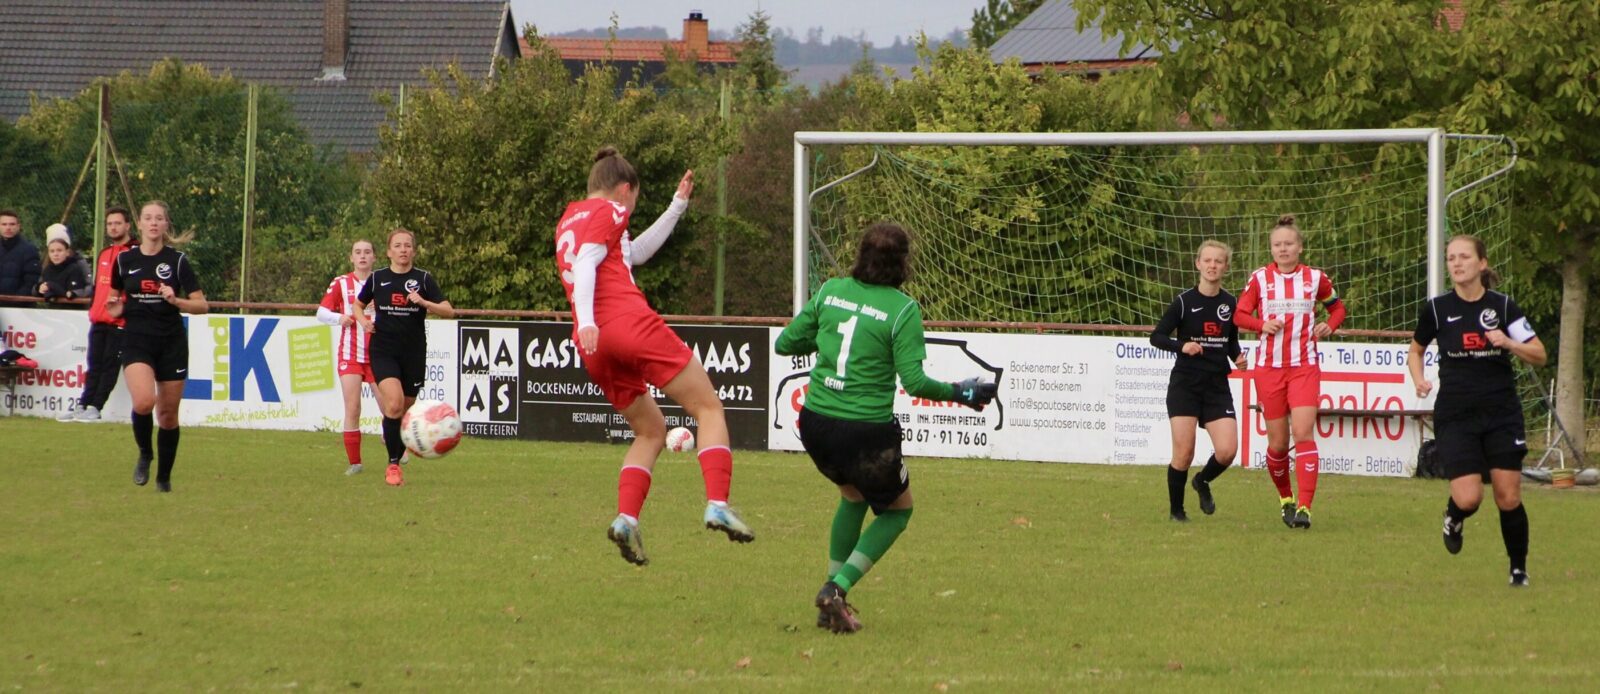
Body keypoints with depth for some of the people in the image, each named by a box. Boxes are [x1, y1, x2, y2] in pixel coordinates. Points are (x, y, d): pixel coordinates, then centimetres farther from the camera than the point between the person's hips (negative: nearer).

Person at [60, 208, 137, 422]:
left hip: (120, 322, -7)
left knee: (110, 365, -4)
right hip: (99, 321, 7)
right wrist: (92, 309, 20)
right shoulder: (104, 254, 21)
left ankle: (95, 408, -5)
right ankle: (82, 405, 6)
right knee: (94, 366, 7)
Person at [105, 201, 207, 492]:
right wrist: (116, 309, -4)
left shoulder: (177, 260, -2)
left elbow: (202, 305, -3)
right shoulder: (125, 259, 3)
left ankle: (164, 477, 22)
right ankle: (144, 454, 3)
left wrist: (175, 301, -21)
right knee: (143, 401, -24)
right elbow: (115, 295, 19)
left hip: (172, 343, 0)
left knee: (168, 413, 5)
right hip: (136, 340, 0)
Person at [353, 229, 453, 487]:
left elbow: (449, 311, -3)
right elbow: (358, 305, 20)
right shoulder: (377, 278, 4)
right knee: (394, 404, -20)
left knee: (405, 411, 7)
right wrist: (363, 321, -2)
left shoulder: (423, 279, 1)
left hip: (414, 354, 1)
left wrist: (424, 303, -20)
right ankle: (393, 464, -11)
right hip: (383, 351, -1)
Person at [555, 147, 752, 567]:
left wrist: (677, 206, 36)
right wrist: (586, 320, -25)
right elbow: (585, 264, -12)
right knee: (708, 407, 0)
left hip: (596, 348, 8)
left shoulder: (569, 221, 29)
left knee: (651, 430, 18)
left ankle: (626, 518, -3)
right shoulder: (608, 212, 4)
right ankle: (717, 504, -19)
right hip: (631, 324, -8)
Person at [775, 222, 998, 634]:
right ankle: (838, 588, 0)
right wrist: (960, 394, -1)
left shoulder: (831, 291, 2)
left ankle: (833, 594, 26)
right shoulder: (902, 310, -12)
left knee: (854, 495, 32)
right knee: (898, 509, 19)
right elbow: (914, 382, -16)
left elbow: (785, 344, 8)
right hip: (866, 431, -5)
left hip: (815, 425, 5)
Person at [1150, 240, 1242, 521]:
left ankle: (1203, 481, 23)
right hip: (1185, 385, -3)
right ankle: (1176, 509, 11)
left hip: (1218, 387, 3)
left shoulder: (1230, 303, 6)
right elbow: (1156, 336, -5)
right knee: (1184, 452, -8)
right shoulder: (1184, 302, -6)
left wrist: (1237, 357, -2)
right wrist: (1182, 346, -22)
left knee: (1227, 450, -9)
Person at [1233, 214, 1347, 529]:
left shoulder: (1315, 278, 4)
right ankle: (1285, 499, 27)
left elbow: (1337, 307, 18)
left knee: (1303, 433, -16)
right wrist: (1262, 324, -13)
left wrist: (1328, 326, -3)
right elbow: (1239, 315, 6)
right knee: (1277, 441, 3)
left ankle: (1304, 507, -20)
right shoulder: (1259, 278, 3)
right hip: (1269, 366, 1)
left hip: (1304, 367, -1)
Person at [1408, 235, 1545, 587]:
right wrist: (1419, 380, -3)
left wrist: (1509, 343, -15)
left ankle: (1519, 568, 18)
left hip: (1502, 413, 1)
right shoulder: (1436, 308, 0)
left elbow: (1539, 355, 3)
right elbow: (1415, 350, 17)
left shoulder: (1503, 306, 0)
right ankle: (1454, 517, 23)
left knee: (1509, 498, -2)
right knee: (1468, 498, -14)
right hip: (1455, 416, -1)